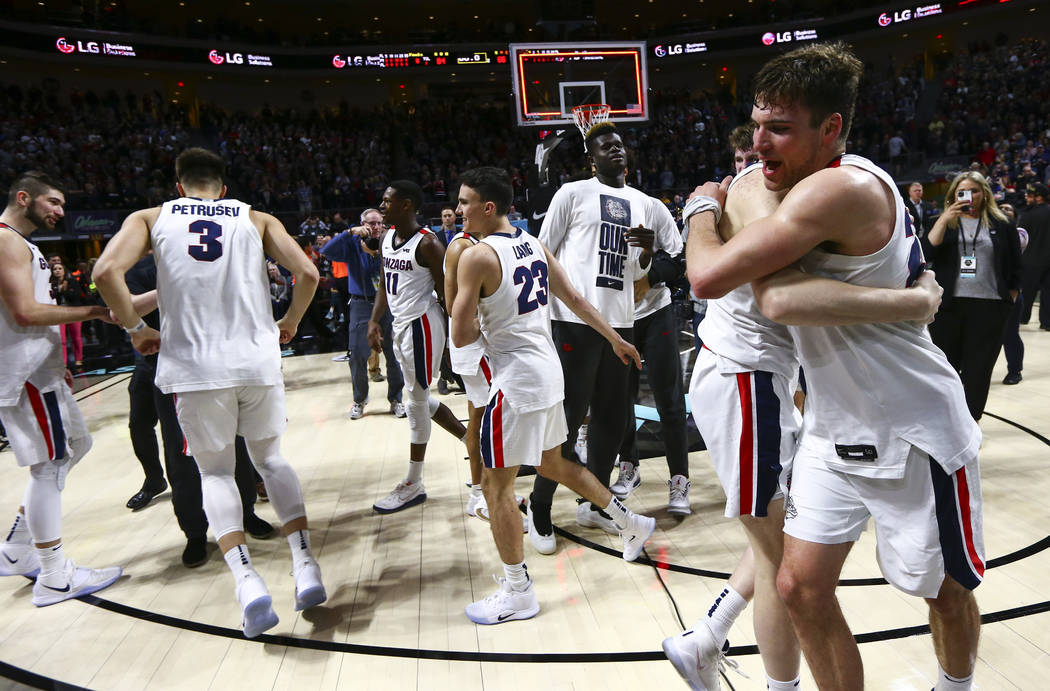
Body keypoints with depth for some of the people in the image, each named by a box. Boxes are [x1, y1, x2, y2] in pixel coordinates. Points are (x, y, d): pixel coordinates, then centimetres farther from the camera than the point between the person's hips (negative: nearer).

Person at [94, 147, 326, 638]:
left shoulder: (151, 218, 9)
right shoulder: (257, 220, 11)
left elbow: (107, 272, -7)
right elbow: (307, 274, 0)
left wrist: (136, 329, 6)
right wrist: (289, 323, 16)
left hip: (194, 366, -1)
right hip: (258, 362, 1)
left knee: (215, 471, 15)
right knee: (269, 457, 20)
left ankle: (247, 581, -4)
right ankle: (305, 566, 10)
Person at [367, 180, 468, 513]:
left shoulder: (427, 243, -16)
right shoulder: (386, 238, 9)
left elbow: (445, 293, -15)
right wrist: (375, 321, 6)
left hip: (422, 324, -9)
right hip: (401, 324, 9)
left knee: (416, 401, -2)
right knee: (419, 398, 16)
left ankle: (413, 485, 10)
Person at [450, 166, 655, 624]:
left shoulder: (476, 256, -15)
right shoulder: (534, 245, 8)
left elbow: (460, 337, -16)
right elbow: (575, 300, 13)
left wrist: (484, 323, 5)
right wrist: (616, 340, 23)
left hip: (516, 380, -9)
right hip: (548, 370, 9)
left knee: (496, 484, 4)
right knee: (553, 465, 26)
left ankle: (518, 592, 14)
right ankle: (631, 523, 39)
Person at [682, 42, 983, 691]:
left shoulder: (841, 187, -27)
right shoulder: (799, 188, 3)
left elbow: (708, 276, -29)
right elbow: (775, 300, 0)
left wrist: (706, 205, -12)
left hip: (916, 434, -7)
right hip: (835, 431, 7)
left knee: (946, 590, 17)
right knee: (801, 586, 6)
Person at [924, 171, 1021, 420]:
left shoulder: (1002, 225, 6)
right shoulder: (943, 223, 9)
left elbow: (1015, 269, 8)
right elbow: (927, 253, -9)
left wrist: (1010, 300, 3)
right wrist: (945, 219, -14)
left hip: (989, 308, 0)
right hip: (948, 306, 0)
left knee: (978, 369, 3)